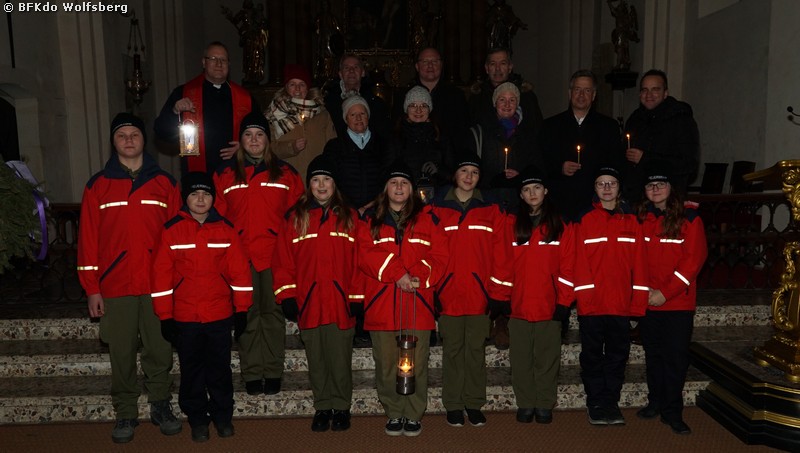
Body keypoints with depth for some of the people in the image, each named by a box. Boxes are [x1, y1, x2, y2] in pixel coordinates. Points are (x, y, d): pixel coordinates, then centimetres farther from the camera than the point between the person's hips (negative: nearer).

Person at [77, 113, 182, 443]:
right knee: (121, 354, 7)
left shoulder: (165, 183, 6)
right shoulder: (98, 186, 6)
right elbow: (88, 239, 3)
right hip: (115, 288, 0)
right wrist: (91, 288, -1)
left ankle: (160, 405, 24)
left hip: (158, 286, 0)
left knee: (160, 351, 6)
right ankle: (125, 413, 23)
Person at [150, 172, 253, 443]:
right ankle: (197, 418, 28)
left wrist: (242, 309, 0)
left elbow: (239, 270, 1)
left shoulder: (226, 230, 0)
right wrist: (165, 316, -3)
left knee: (220, 368, 11)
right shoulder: (171, 230, -3)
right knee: (191, 370, 12)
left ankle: (222, 415, 28)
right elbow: (161, 273, -3)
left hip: (220, 314, 1)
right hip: (185, 316, 0)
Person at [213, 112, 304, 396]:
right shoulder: (225, 175, 11)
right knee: (247, 313, 4)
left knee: (273, 311, 3)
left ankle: (273, 372, 14)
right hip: (240, 255, 1)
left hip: (275, 255, -1)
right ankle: (252, 374, 14)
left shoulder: (285, 173, 9)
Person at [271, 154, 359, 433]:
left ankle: (341, 407, 24)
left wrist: (357, 297, -5)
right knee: (316, 361, 12)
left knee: (340, 360, 5)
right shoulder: (296, 218, 6)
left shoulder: (349, 217, 5)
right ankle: (322, 408, 27)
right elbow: (283, 261, 2)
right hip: (308, 303, 1)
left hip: (340, 302, -1)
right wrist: (286, 297, -4)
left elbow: (358, 261, 1)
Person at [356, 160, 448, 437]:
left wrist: (418, 277, -12)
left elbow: (439, 256, 4)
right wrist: (398, 274, -13)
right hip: (381, 303, 1)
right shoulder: (370, 220, 11)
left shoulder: (426, 218, 10)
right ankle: (394, 415, 21)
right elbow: (366, 256, -3)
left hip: (417, 303, -1)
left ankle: (414, 416, 17)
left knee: (416, 365, 2)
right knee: (386, 366, 6)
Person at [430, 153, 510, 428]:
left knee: (476, 349, 8)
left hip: (480, 293, 1)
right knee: (452, 350, 7)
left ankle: (474, 403, 22)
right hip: (448, 294, -1)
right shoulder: (438, 209, 4)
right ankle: (453, 405, 19)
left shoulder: (491, 210, 7)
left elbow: (499, 252, 4)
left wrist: (497, 292, -1)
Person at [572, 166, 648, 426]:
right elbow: (580, 262, -5)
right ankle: (596, 404, 19)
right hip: (592, 304, -2)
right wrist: (584, 297, -13)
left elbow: (638, 263, 5)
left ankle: (611, 402, 23)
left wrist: (639, 301, -1)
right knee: (593, 356, 7)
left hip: (622, 304, 3)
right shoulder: (585, 221, 0)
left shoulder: (631, 222, 8)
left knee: (617, 355, 10)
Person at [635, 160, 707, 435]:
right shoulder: (640, 218, 6)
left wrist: (666, 293, -14)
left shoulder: (688, 217, -3)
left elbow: (694, 258, -9)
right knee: (653, 355, 13)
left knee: (676, 357, 1)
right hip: (647, 301, 3)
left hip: (678, 302, -3)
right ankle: (656, 402, 27)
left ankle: (672, 411, 12)